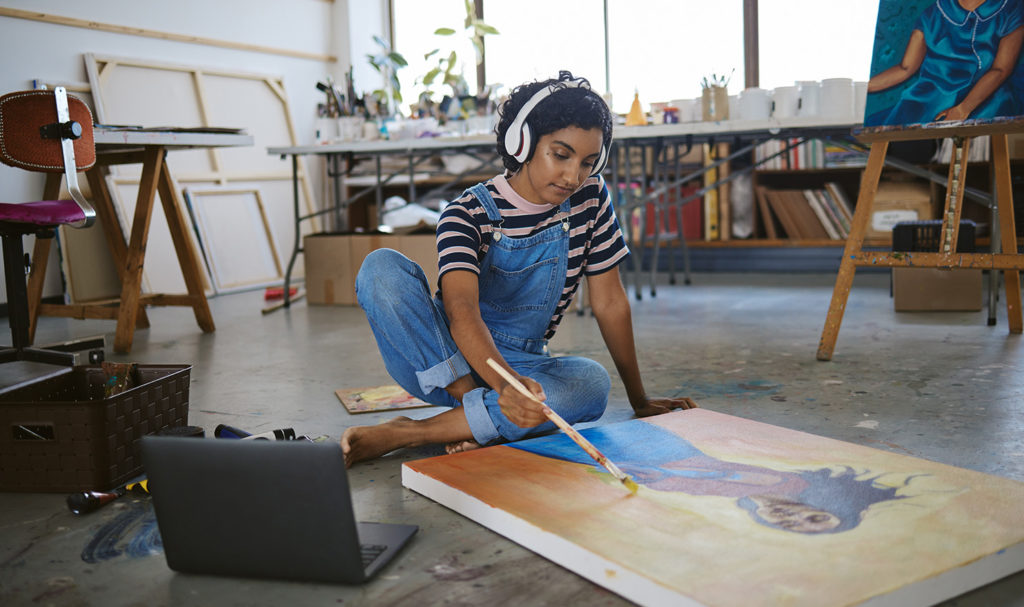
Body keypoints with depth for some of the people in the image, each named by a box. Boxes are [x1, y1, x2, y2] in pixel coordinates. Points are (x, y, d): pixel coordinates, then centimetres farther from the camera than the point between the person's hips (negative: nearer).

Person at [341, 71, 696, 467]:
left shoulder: (590, 198, -2)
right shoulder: (467, 214, -15)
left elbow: (610, 302, 3)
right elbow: (461, 311, -32)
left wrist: (639, 400, 4)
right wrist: (503, 384, -52)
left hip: (523, 363, 3)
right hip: (440, 361, -3)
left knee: (592, 384, -33)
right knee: (381, 266, -28)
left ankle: (404, 433, -29)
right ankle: (475, 407, -28)